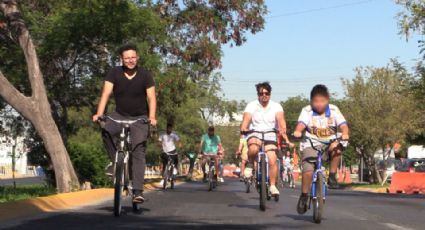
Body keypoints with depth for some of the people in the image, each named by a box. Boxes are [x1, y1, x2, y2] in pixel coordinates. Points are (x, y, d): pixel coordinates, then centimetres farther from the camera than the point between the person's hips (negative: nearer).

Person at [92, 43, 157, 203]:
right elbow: (106, 93, -15)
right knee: (106, 132, -30)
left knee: (139, 153, -12)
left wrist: (152, 116, -29)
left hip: (140, 118, -1)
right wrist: (99, 114, -29)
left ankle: (137, 191, -14)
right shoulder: (115, 73, -7)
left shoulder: (145, 74, -8)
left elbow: (151, 97, -12)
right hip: (120, 115, 1)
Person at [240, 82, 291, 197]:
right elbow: (246, 118, -17)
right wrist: (243, 128, -39)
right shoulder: (252, 105, -2)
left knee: (272, 161, -15)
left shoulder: (276, 106, -1)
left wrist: (283, 131, -38)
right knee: (253, 149, -34)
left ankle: (273, 186, 2)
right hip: (255, 135, -1)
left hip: (270, 137, 1)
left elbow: (281, 120, -17)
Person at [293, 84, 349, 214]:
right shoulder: (307, 111, -3)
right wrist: (297, 132, -42)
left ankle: (332, 176, -16)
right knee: (308, 171, -20)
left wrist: (345, 134, -33)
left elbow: (343, 125, -10)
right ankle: (304, 196, 0)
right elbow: (301, 123, -19)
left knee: (337, 148, -33)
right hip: (311, 145, -1)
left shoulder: (333, 110, 0)